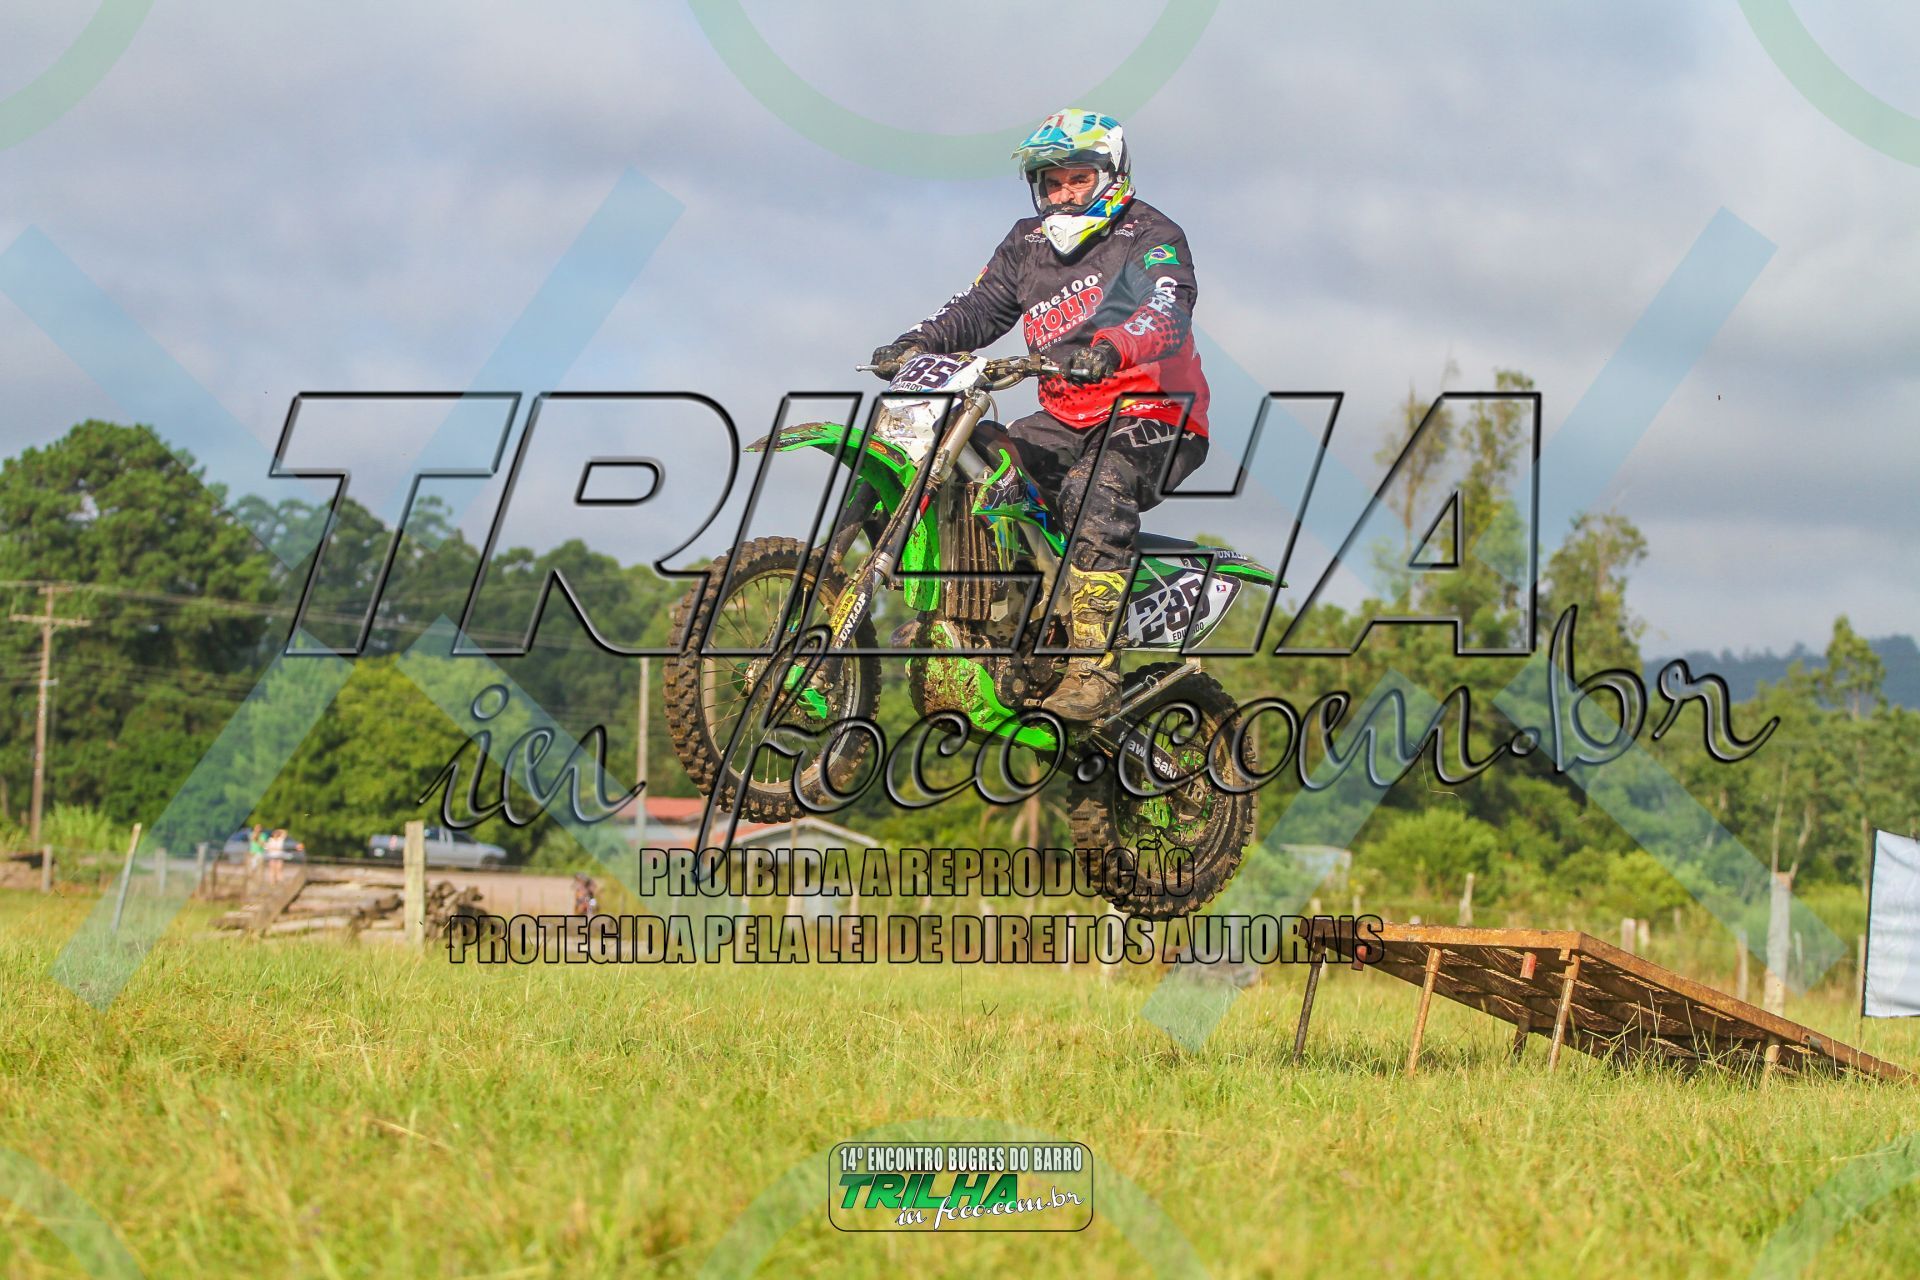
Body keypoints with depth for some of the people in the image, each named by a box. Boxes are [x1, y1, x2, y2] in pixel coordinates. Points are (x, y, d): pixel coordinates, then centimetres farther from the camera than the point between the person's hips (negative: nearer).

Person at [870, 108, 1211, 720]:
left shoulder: (1150, 236, -5)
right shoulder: (1028, 244, 16)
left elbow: (1167, 312, -24)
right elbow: (980, 306, 9)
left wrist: (1110, 349, -45)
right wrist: (916, 343, -12)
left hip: (1154, 415, -7)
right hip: (1067, 418, 7)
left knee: (1095, 491, -36)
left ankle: (1093, 672, -42)